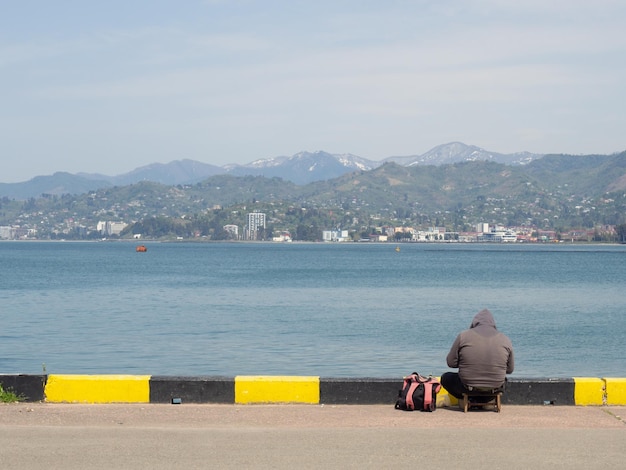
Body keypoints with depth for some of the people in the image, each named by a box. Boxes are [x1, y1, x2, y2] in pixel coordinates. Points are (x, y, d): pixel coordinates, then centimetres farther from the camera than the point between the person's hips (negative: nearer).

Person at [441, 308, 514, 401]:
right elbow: (510, 369, 7)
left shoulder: (463, 336, -9)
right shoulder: (505, 340, -2)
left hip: (468, 388, -2)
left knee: (445, 377, 27)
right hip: (495, 389, 2)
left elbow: (451, 363, -2)